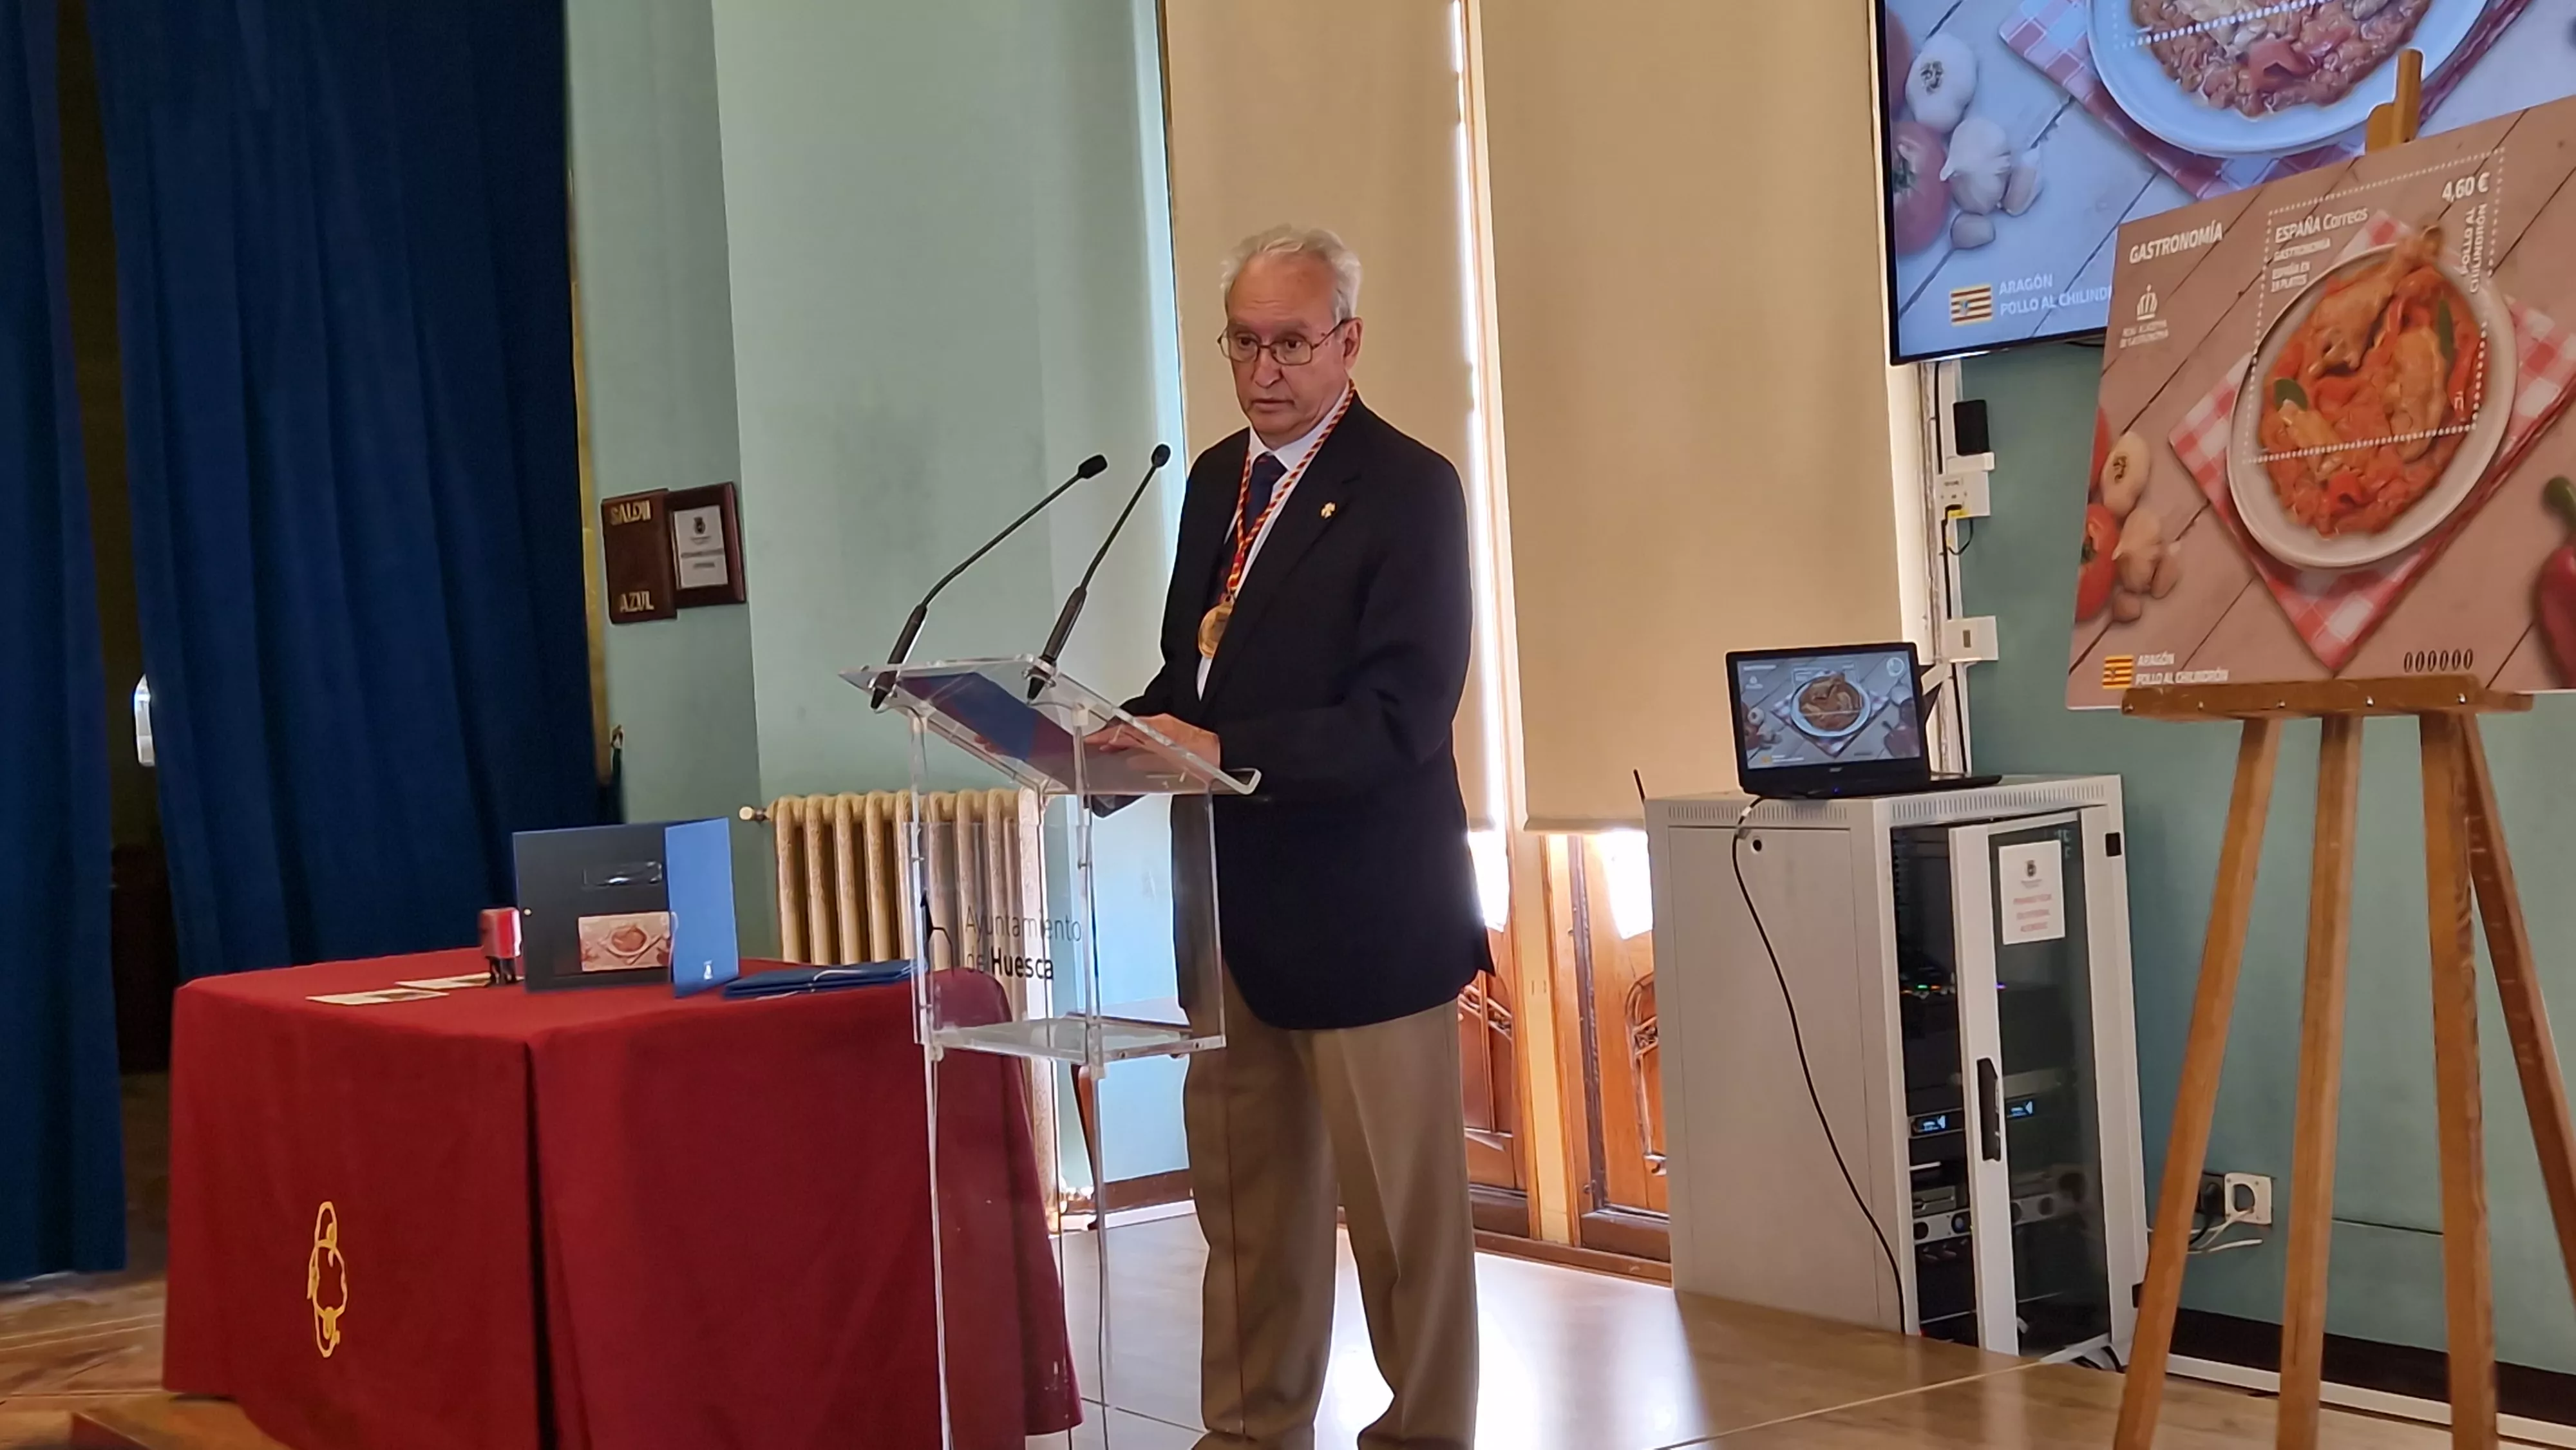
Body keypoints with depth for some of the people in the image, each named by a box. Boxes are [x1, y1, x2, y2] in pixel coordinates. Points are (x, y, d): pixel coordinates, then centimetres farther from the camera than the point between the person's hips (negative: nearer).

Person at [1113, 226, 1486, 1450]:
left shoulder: (1408, 490, -11)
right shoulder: (1216, 479, 13)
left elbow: (1399, 718, -20)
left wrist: (1227, 751, -29)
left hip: (1362, 906, -7)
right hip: (1230, 893, 7)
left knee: (1401, 1204, 4)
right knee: (1244, 1198, 14)